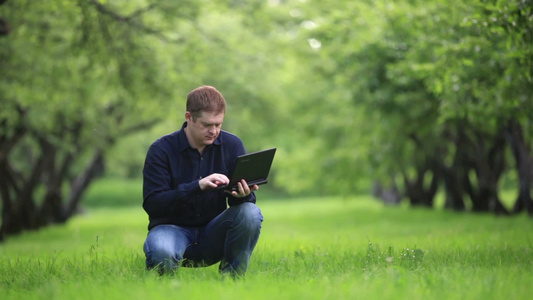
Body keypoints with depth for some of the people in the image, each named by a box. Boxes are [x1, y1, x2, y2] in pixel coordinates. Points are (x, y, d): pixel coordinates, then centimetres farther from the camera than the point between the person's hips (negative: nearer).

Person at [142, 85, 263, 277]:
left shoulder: (232, 145, -1)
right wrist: (198, 186, -33)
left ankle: (231, 277, -9)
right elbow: (151, 203, -19)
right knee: (161, 252, -38)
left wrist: (243, 195, -29)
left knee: (250, 213, -26)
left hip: (212, 235, 3)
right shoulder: (161, 150, -11)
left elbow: (248, 197, -2)